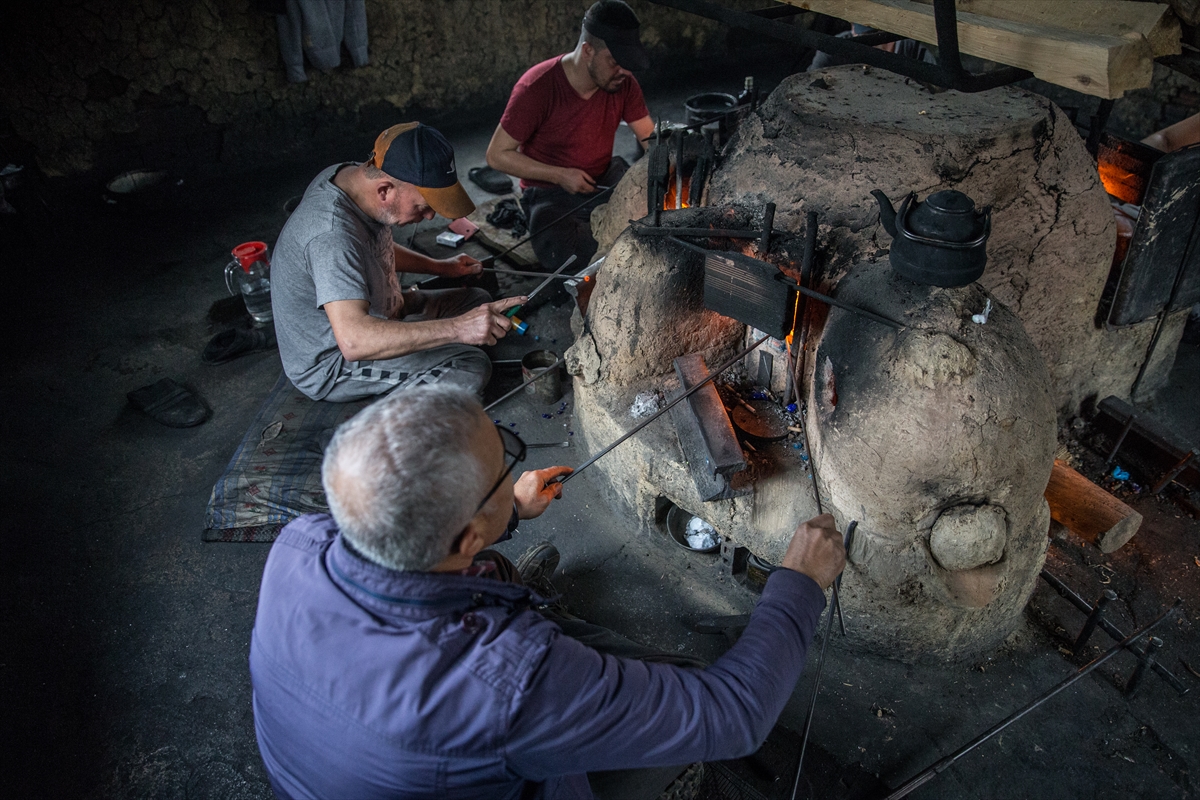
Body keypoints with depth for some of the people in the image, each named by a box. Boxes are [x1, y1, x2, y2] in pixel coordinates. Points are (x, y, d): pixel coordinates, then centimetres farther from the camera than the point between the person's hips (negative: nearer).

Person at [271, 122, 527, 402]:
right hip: (331, 365, -10)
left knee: (477, 300, 8)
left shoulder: (351, 175, -5)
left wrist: (438, 266, 9)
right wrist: (457, 328, -50)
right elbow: (353, 341, -48)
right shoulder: (332, 233, -35)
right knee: (470, 369, -25)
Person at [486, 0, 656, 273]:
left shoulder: (623, 82, -6)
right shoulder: (537, 87, -20)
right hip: (551, 194, -4)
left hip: (605, 182, 5)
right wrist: (560, 175, -22)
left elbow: (650, 138, 4)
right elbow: (497, 155, -14)